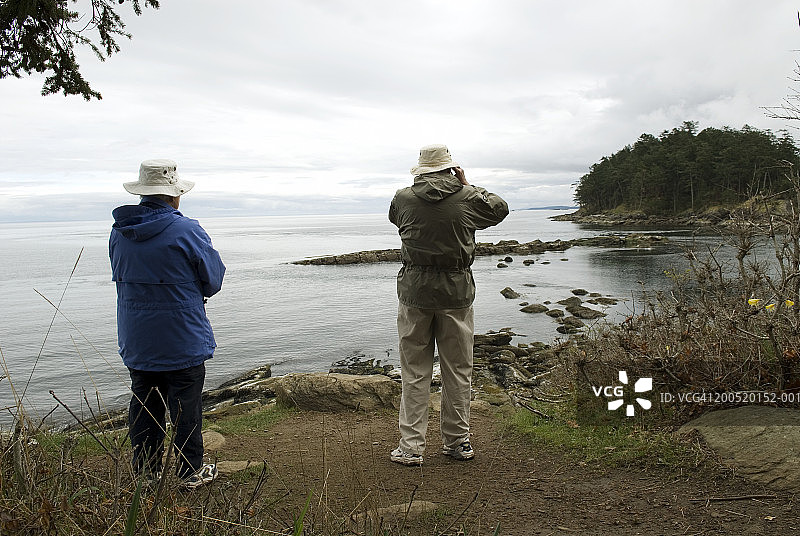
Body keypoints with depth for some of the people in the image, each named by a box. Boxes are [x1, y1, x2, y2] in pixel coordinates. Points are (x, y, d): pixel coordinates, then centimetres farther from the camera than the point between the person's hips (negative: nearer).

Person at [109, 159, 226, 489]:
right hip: (182, 340, -5)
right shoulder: (187, 231, -17)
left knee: (144, 405, 16)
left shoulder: (119, 232, 2)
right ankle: (191, 471, 18)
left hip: (136, 341, 6)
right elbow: (213, 280, -8)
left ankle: (145, 472, 27)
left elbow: (122, 277, 14)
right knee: (185, 406, 7)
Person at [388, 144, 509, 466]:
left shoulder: (403, 198, -2)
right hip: (457, 292, 0)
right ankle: (457, 442, 21)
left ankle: (411, 447, 11)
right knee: (458, 370, 12)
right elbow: (500, 208, 16)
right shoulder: (468, 197, -3)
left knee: (414, 372, 7)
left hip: (415, 291, 0)